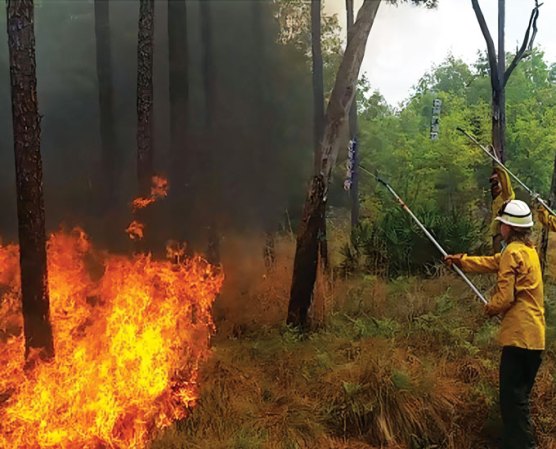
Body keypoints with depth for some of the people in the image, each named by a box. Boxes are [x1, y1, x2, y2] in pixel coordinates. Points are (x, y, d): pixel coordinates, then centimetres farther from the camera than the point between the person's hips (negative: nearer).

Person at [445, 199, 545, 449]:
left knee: (513, 398, -6)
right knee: (518, 396, 17)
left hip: (519, 335, -10)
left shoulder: (513, 252, -14)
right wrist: (460, 260, 30)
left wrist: (491, 308, 2)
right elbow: (492, 263, 27)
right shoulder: (528, 250, 16)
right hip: (534, 336, 10)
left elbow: (505, 297, -17)